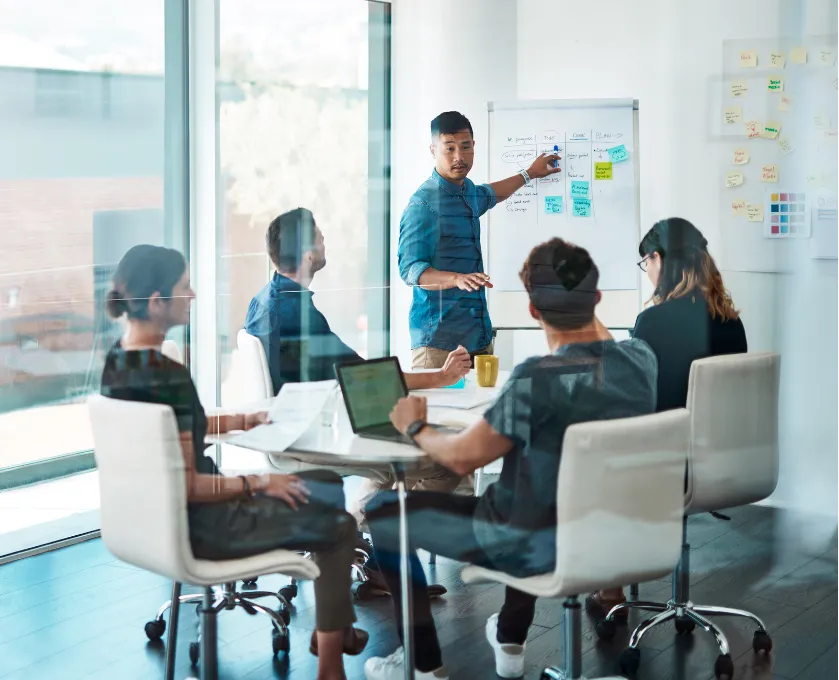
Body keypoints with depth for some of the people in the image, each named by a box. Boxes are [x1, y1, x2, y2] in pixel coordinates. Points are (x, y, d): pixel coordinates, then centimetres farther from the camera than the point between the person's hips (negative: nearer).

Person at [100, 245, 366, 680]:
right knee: (338, 526, 6)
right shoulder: (166, 377, -29)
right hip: (190, 526, -9)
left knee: (327, 486, 20)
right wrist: (257, 483, -15)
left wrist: (246, 421, 15)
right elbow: (186, 486, -27)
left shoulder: (118, 359, 0)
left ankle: (330, 627, 31)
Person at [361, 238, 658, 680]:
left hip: (541, 545, -7)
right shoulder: (641, 359, -9)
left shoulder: (537, 379, -29)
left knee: (383, 511, 11)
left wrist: (415, 428, 0)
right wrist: (584, 304, 22)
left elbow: (462, 457, -18)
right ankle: (510, 642, 46)